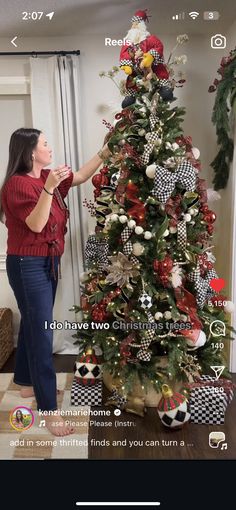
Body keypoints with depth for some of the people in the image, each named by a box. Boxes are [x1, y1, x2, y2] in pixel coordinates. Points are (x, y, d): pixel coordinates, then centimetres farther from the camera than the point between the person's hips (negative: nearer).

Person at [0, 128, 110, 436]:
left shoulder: (47, 177, 8)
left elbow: (81, 176, 17)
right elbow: (36, 225, -23)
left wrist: (104, 153, 11)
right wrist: (48, 188, -32)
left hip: (48, 262, 9)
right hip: (28, 266, -8)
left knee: (33, 325, 19)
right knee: (42, 333, -6)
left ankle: (27, 382, 38)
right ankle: (48, 409, 4)